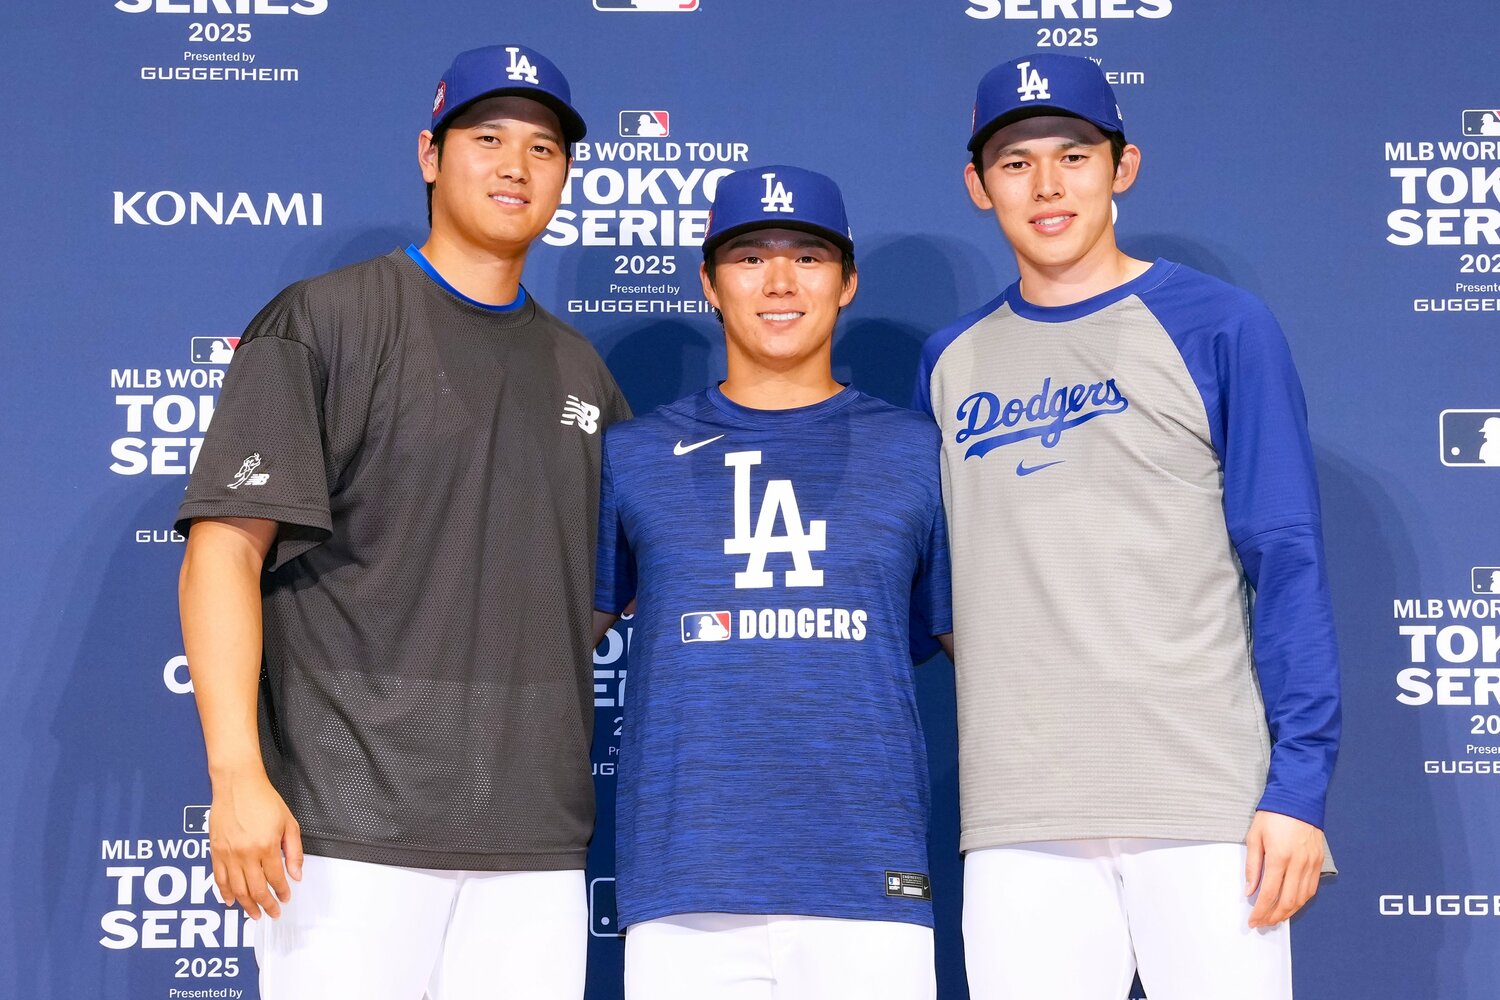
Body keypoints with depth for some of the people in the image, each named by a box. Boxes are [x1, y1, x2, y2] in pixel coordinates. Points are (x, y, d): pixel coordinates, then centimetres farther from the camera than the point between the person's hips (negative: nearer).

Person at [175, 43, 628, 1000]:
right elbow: (225, 546, -8)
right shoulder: (325, 321, 0)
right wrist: (238, 773, -17)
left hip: (538, 833, 5)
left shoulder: (582, 371, 17)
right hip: (353, 821, -5)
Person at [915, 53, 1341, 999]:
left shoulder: (1220, 325, 2)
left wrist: (1299, 781, -10)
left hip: (1209, 803, -3)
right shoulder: (951, 361, 12)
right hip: (1017, 816, 3)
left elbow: (1288, 563, -3)